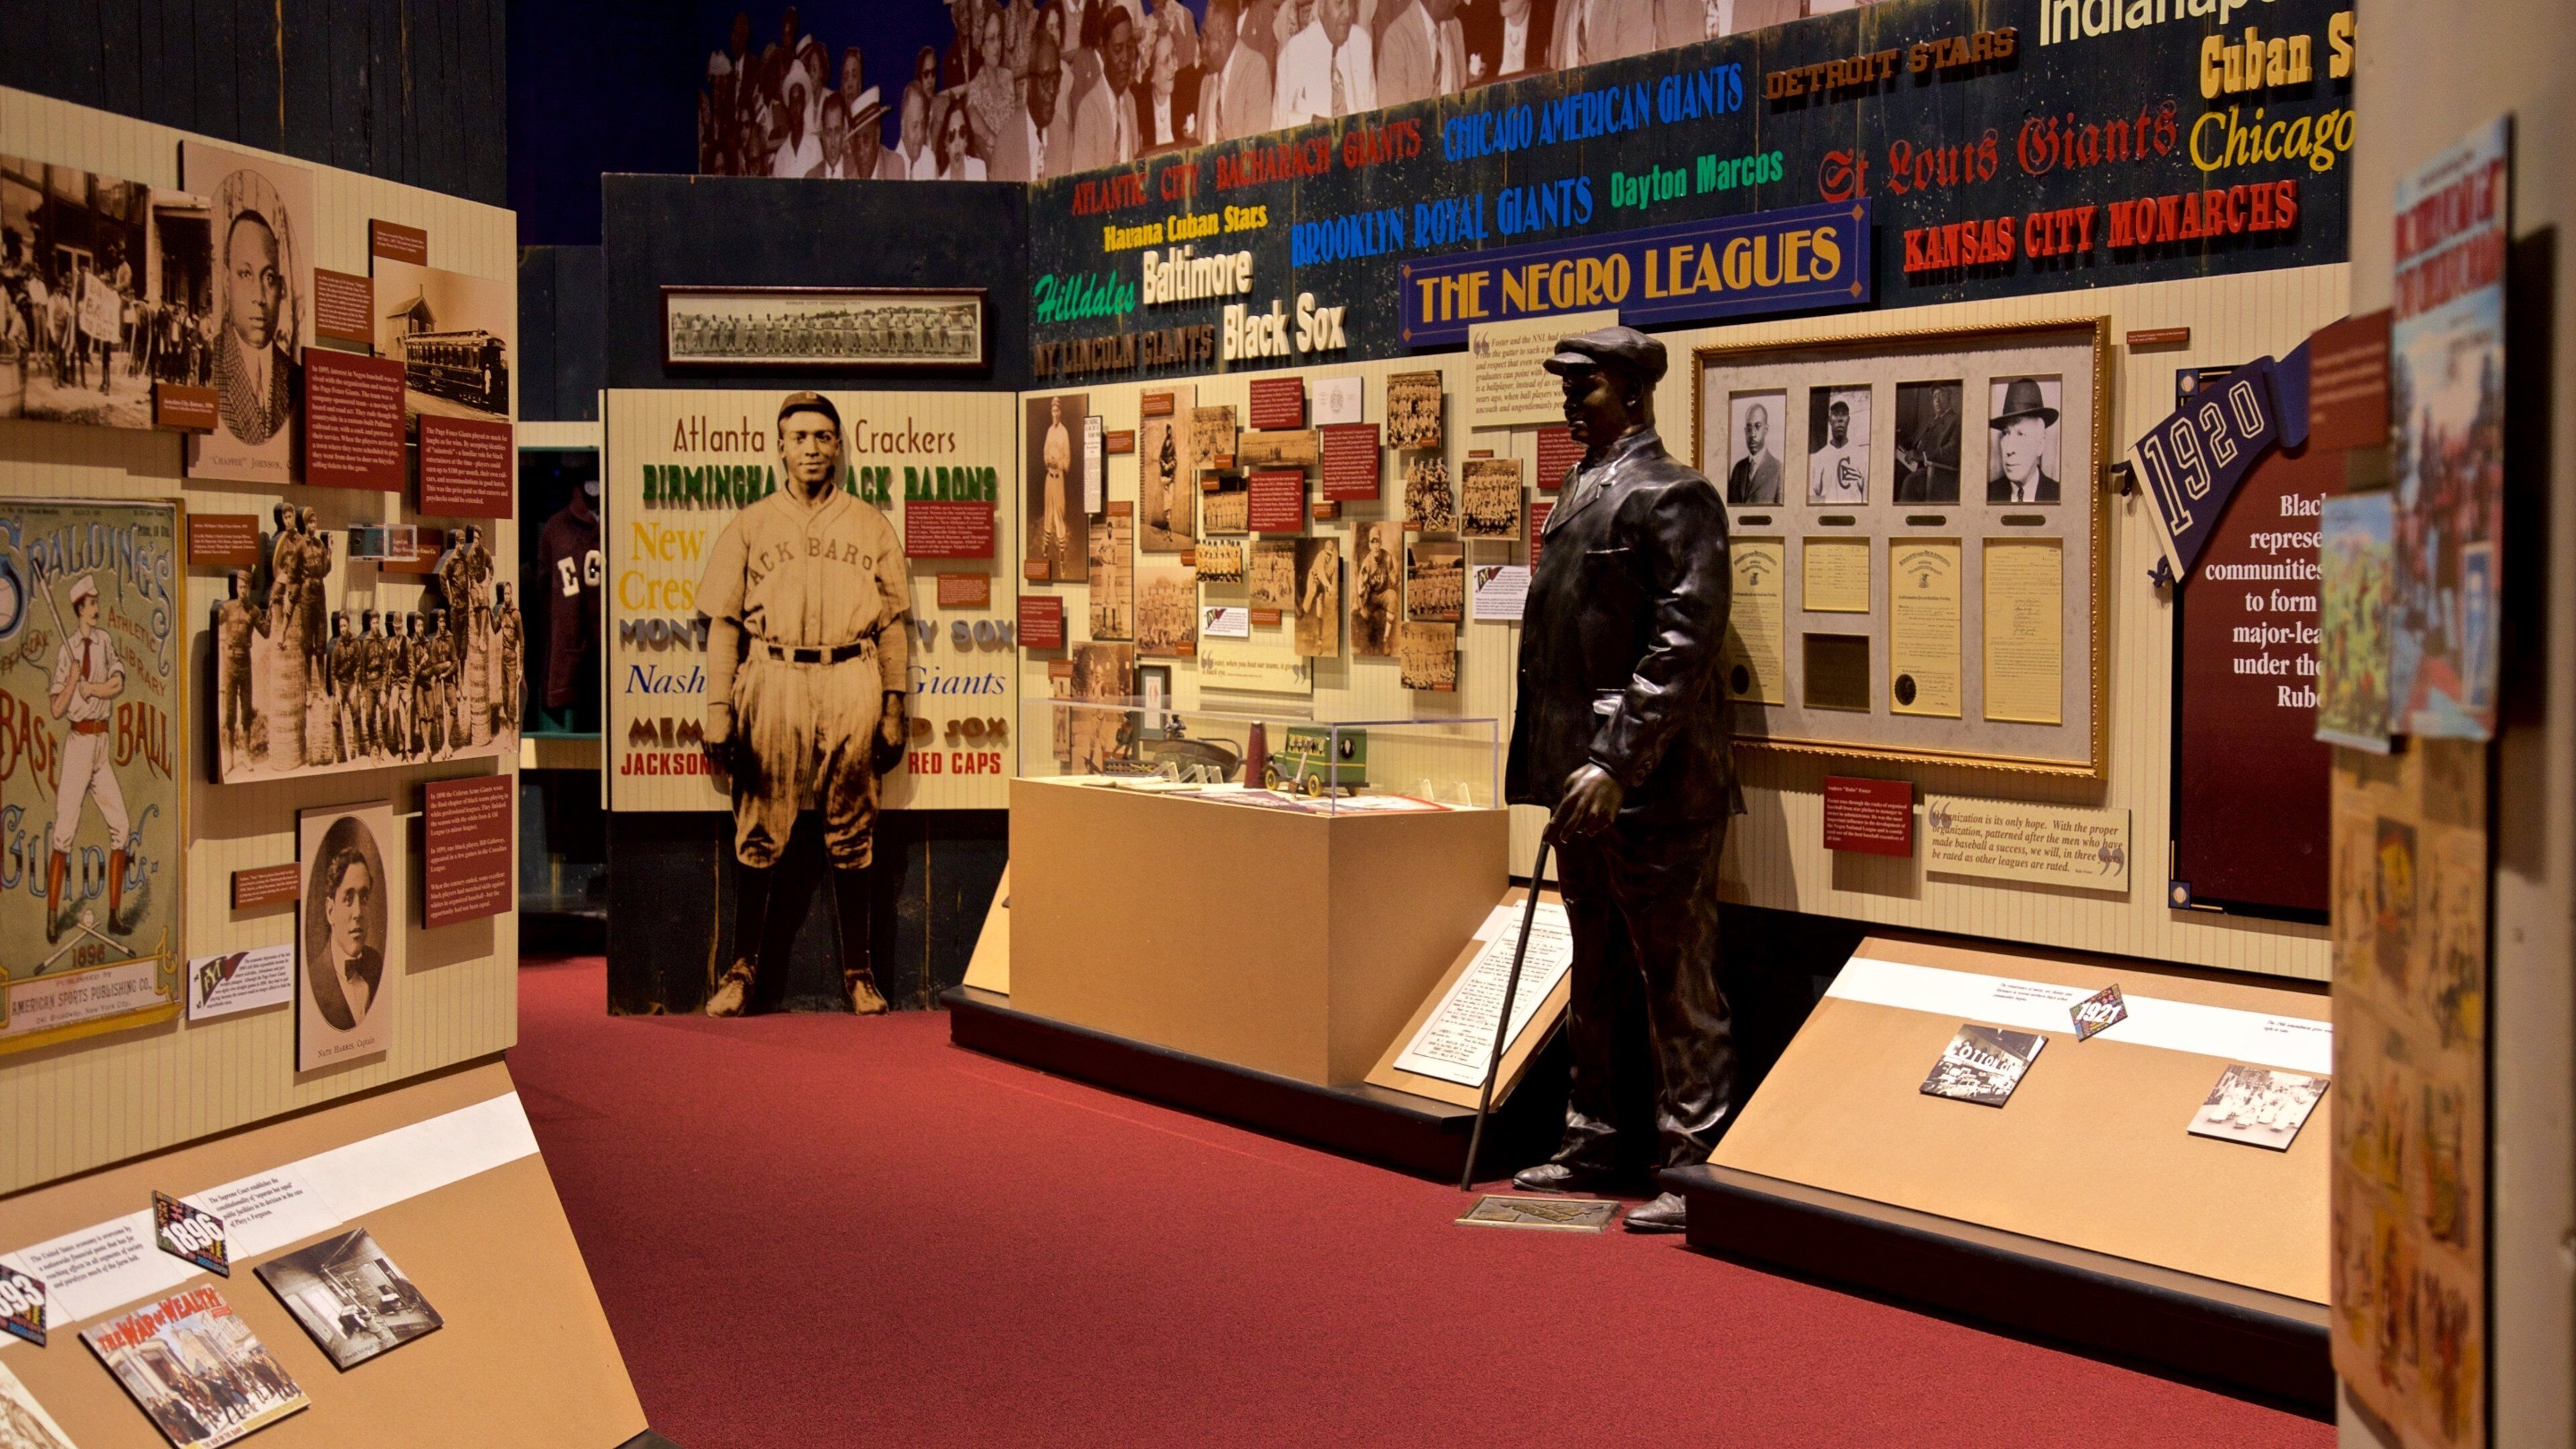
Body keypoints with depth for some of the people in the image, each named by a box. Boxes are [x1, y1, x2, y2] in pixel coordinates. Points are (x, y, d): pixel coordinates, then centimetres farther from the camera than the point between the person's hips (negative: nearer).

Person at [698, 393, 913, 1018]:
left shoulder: (871, 527, 11)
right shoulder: (749, 526, 9)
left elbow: (892, 625, 10)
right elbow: (723, 624, 6)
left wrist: (892, 714, 5)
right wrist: (719, 717, -2)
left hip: (851, 685, 1)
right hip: (773, 683, 0)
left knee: (851, 836, 5)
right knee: (758, 834, 1)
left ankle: (857, 970, 14)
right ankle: (743, 967, 12)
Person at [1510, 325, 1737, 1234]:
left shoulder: (1672, 496, -10)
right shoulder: (1577, 496, 16)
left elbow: (1684, 643, -18)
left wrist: (1616, 763, -22)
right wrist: (1556, 775, 17)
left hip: (1655, 791, -9)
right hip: (1586, 788, 9)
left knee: (1677, 989, -1)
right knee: (1595, 982, 18)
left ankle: (1695, 1168, 8)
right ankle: (1593, 1147, 30)